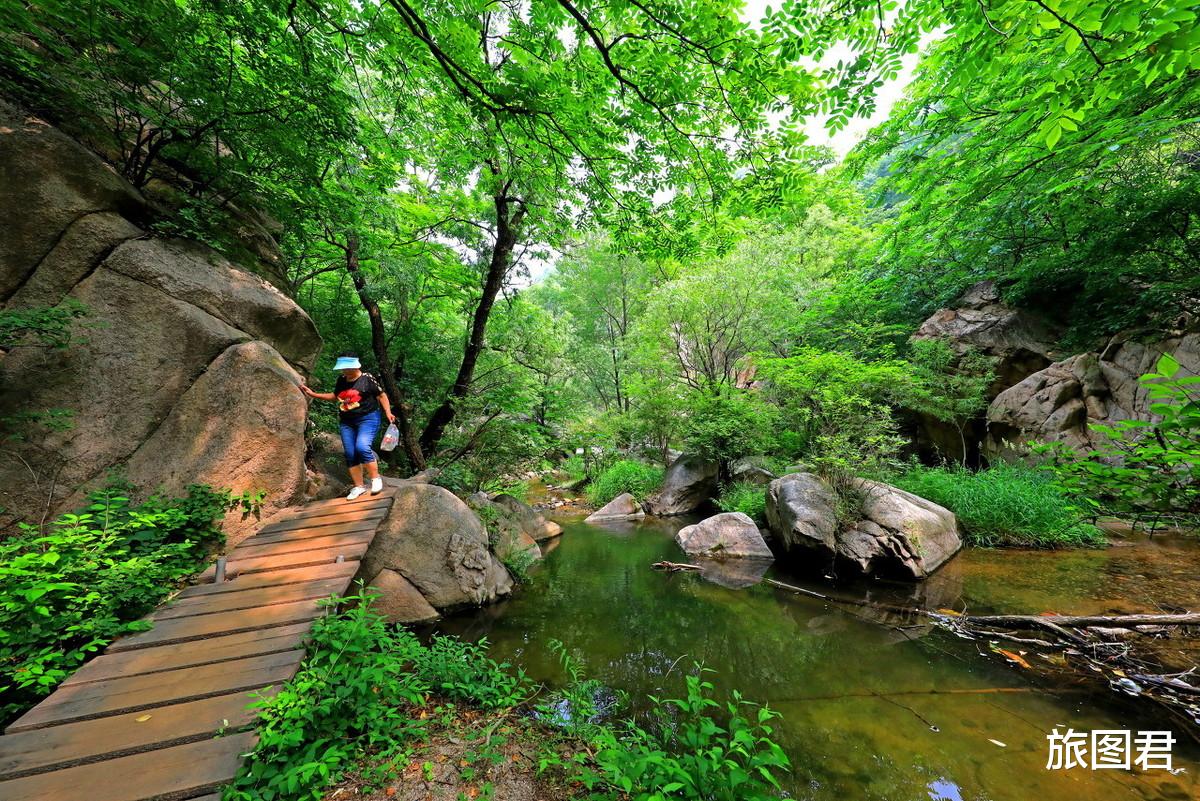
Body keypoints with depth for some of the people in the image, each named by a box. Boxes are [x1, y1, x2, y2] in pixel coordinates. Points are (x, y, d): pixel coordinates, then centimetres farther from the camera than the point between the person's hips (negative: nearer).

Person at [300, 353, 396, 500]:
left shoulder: (367, 378, -8)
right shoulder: (341, 380, 9)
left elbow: (381, 395, -2)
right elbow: (335, 396, 26)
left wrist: (388, 412, -13)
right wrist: (313, 394, 20)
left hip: (368, 418, -6)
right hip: (346, 423, 7)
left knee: (362, 447, -25)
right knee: (350, 455, 3)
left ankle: (375, 478, -10)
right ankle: (359, 486, 13)